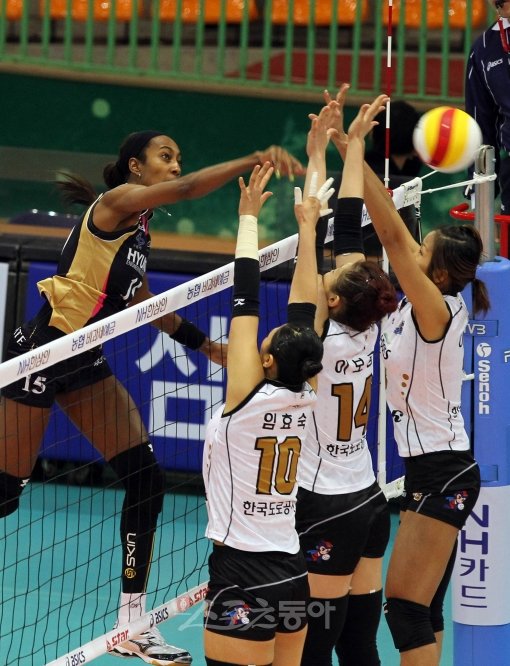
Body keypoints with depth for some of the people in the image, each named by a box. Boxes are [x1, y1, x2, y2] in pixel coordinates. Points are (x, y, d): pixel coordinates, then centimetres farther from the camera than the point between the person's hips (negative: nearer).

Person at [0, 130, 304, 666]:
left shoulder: (141, 229, 13)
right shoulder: (117, 201, -12)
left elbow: (143, 302, 26)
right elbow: (187, 188, -30)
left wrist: (205, 345, 25)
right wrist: (256, 161, -40)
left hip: (86, 361, 9)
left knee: (145, 480, 2)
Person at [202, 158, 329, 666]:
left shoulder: (249, 393, -13)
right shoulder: (304, 398, 2)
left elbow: (247, 297, -8)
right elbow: (303, 309, 11)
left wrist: (249, 216, -1)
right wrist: (306, 228, 19)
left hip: (242, 575, -7)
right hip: (292, 572, 7)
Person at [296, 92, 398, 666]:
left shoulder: (321, 342, -16)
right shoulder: (364, 333, 1)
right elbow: (348, 236, 7)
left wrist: (318, 156, -19)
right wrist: (353, 144, 11)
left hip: (327, 511, -8)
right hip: (369, 502, 8)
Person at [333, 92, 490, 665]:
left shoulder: (438, 309, -17)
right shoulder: (416, 305, 5)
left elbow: (392, 236, -25)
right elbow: (392, 234, 7)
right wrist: (350, 153, -1)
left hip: (442, 471, -10)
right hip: (431, 467, 10)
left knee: (405, 607, -10)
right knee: (421, 609, 11)